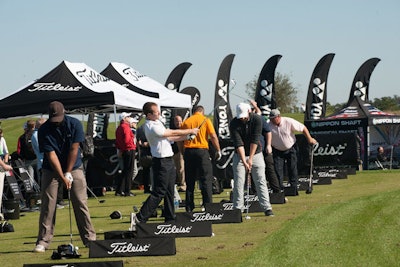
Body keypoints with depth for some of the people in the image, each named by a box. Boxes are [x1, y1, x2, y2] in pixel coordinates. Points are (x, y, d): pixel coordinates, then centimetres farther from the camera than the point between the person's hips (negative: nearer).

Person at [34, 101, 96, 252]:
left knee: (81, 203, -3)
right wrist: (62, 177, -20)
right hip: (51, 170, -1)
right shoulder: (44, 130, -14)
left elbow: (74, 150, -11)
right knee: (47, 204, -5)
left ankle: (89, 238, 2)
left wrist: (68, 174, -12)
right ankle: (43, 241, -3)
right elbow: (51, 155, -17)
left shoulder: (74, 124, -11)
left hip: (74, 168, 1)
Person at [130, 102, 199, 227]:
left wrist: (186, 136, 7)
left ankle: (170, 219, 18)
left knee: (170, 192, 12)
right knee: (158, 193, -11)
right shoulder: (152, 127, -20)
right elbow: (173, 133, -13)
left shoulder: (157, 122, 12)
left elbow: (169, 138, 16)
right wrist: (190, 131, -1)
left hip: (168, 161, 10)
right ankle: (139, 218, -12)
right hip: (161, 162, -10)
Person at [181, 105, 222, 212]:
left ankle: (189, 208, 9)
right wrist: (218, 150, 3)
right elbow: (213, 136, -5)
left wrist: (183, 153, 15)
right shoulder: (205, 120, 0)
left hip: (188, 151, 4)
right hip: (202, 150, -4)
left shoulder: (186, 122, 9)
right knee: (206, 180, -1)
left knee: (190, 181, 9)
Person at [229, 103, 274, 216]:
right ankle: (238, 209, 0)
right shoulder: (234, 124, -15)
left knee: (261, 181, -4)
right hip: (240, 155, 0)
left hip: (256, 154, 0)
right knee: (238, 182, -4)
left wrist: (250, 159, -19)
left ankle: (267, 208, -2)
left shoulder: (257, 119, -15)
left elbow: (255, 140, -17)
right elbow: (239, 144, -21)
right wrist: (244, 161, -28)